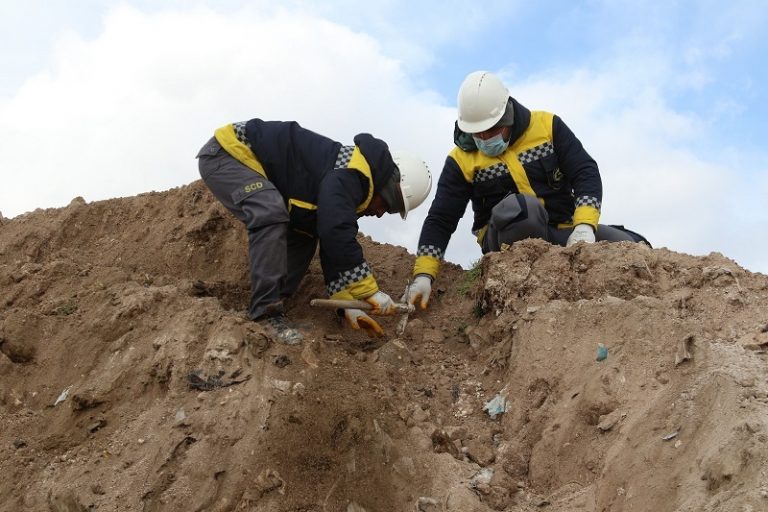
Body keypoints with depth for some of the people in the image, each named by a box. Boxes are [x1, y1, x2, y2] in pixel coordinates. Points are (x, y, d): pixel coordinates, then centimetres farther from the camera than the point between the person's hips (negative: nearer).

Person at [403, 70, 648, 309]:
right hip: (504, 239, -2)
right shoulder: (462, 160, -3)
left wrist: (584, 226, -24)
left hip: (561, 231, 2)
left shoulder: (547, 126, -1)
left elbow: (586, 173, -6)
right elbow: (439, 221, -4)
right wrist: (423, 274, -17)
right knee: (522, 207, -38)